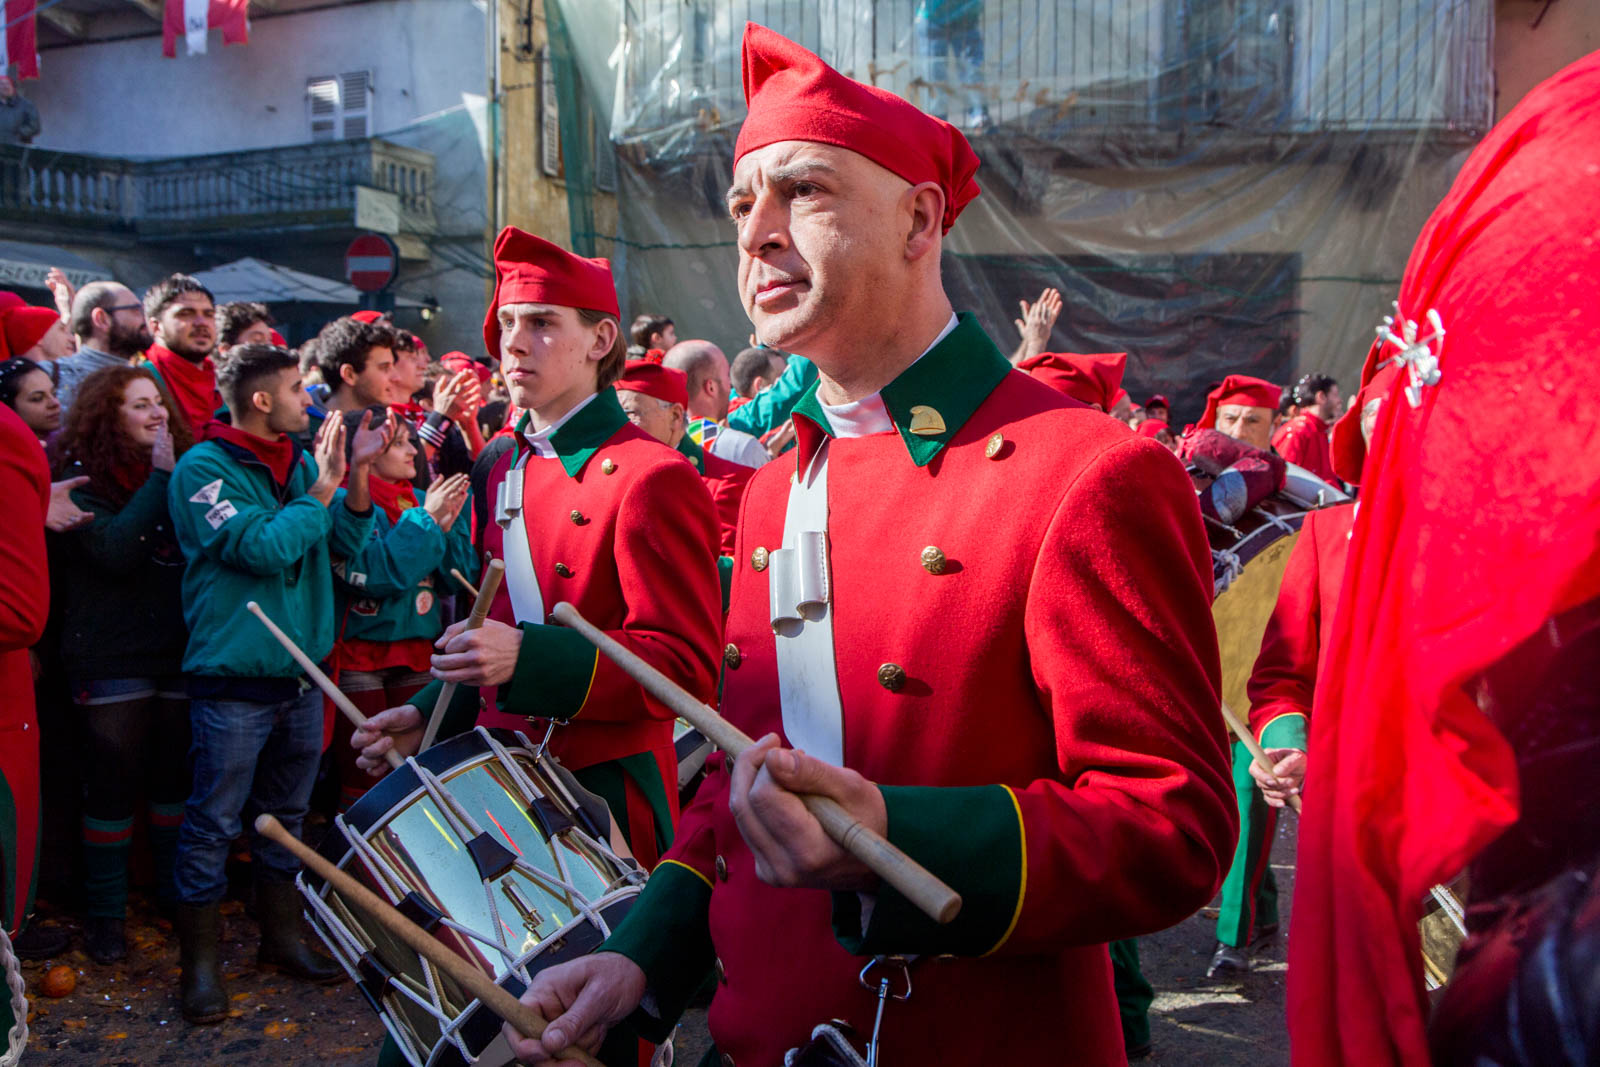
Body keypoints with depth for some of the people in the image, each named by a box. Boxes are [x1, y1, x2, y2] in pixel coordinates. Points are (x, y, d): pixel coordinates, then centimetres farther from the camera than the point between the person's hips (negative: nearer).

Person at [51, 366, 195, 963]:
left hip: (177, 650, 4)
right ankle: (104, 914, 17)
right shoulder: (83, 477, -5)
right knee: (113, 784, 3)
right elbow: (114, 550, -21)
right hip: (112, 659, -4)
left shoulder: (181, 468, 9)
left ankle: (177, 893, 28)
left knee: (175, 777, 13)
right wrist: (159, 479, -18)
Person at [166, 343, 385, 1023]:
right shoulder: (204, 469, -11)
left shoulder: (300, 461, 8)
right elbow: (263, 547, -22)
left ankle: (282, 935, 33)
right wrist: (322, 488, -15)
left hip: (302, 673, 7)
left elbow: (346, 544, 2)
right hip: (233, 681, -6)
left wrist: (356, 477, -11)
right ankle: (200, 961, 17)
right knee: (213, 825, 3)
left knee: (285, 815, 18)